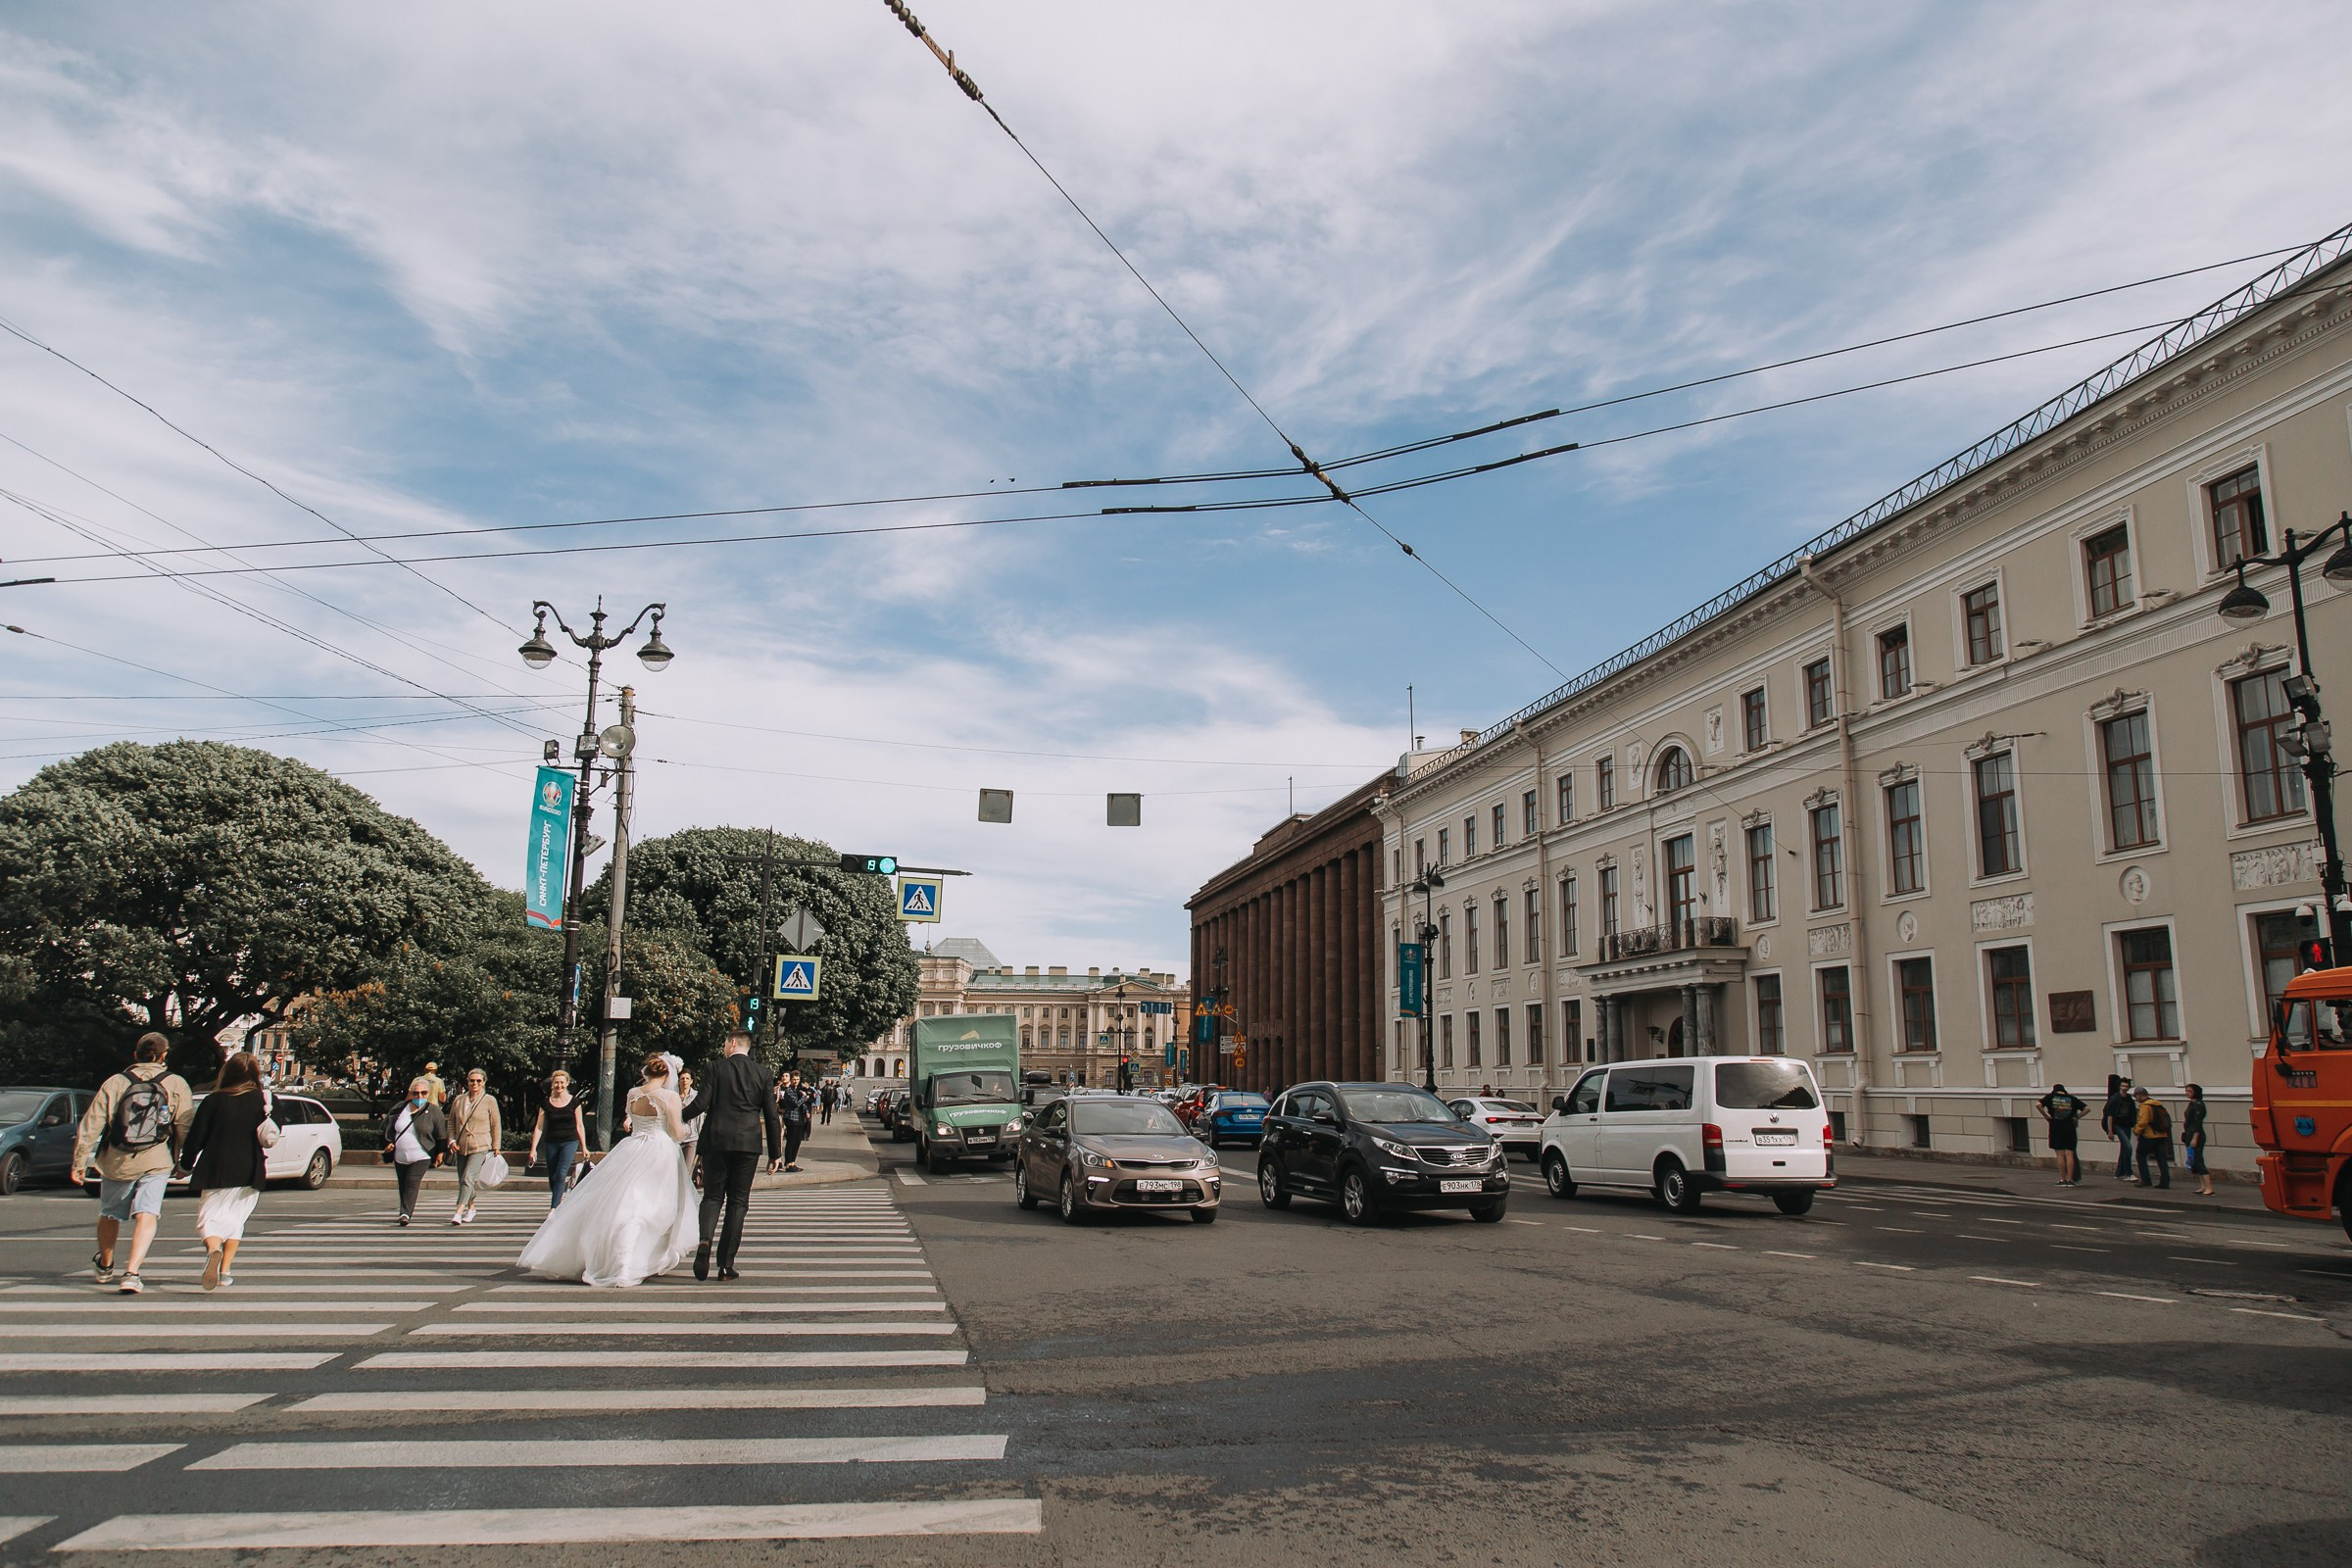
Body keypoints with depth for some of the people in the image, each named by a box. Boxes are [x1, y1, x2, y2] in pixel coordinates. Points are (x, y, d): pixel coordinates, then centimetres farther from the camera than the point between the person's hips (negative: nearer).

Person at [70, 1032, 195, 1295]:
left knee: (110, 1215, 21)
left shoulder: (115, 1083, 3)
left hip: (116, 1162, 2)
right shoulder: (176, 1085, 0)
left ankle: (105, 1266, 41)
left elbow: (90, 1125, -1)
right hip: (156, 1163, -2)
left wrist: (79, 1162, 4)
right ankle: (131, 1272, -20)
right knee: (146, 1216, -4)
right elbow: (186, 1127, -2)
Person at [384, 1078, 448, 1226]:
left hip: (421, 1157, -4)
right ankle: (406, 1214, 26)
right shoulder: (401, 1108, 6)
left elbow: (441, 1134, 2)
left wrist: (440, 1153, 1)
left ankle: (406, 1214, -24)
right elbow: (387, 1127, 17)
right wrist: (388, 1143, 3)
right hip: (400, 1157, 4)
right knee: (403, 1186, 12)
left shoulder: (434, 1111, -2)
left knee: (412, 1183, -18)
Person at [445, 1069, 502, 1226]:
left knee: (468, 1178, -19)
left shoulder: (489, 1101, 0)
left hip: (480, 1147, -4)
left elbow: (496, 1126, 4)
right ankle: (470, 1208, 28)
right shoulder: (459, 1100, 9)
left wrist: (496, 1148, 2)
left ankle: (459, 1212, -23)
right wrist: (452, 1140, 1)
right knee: (463, 1181, 9)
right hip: (461, 1148, 5)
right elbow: (451, 1123, 16)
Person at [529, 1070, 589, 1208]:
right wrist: (533, 1149, -2)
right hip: (551, 1143, 3)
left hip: (570, 1142, -3)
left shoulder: (574, 1101, 1)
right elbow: (538, 1127, 4)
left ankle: (553, 1209, -21)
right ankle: (560, 1205, 26)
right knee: (552, 1179, 7)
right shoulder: (546, 1103, 4)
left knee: (561, 1174, -18)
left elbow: (579, 1126, 6)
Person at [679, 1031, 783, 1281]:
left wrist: (679, 1117, 13)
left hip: (716, 1142, -1)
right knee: (737, 1202, 7)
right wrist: (775, 1153, 9)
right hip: (748, 1144, 1)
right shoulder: (763, 1074, 5)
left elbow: (700, 1104, -8)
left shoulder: (714, 1068, -1)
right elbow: (772, 1117, 4)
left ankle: (705, 1239, -19)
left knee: (712, 1196, 10)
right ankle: (726, 1265, 5)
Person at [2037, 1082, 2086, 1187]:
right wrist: (2077, 1117, 8)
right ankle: (2070, 1179, -1)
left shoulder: (2051, 1096, 4)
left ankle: (2062, 1179, 2)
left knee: (2060, 1155, 2)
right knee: (2069, 1154, 2)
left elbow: (2038, 1104, -12)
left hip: (2056, 1128, -2)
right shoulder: (2071, 1098, 10)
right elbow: (2087, 1108, 6)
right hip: (2069, 1127, 2)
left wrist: (2045, 1115, -2)